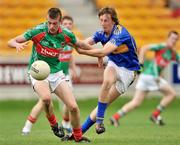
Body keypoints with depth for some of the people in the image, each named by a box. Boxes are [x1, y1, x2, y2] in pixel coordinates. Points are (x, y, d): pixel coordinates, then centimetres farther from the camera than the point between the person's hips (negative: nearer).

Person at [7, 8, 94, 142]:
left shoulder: (66, 35, -8)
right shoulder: (37, 31, -18)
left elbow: (80, 44, 15)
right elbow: (11, 41, -14)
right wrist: (17, 44, -36)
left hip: (56, 72, 3)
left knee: (73, 106, -7)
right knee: (46, 97, -35)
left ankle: (78, 136, 19)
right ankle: (53, 124, -4)